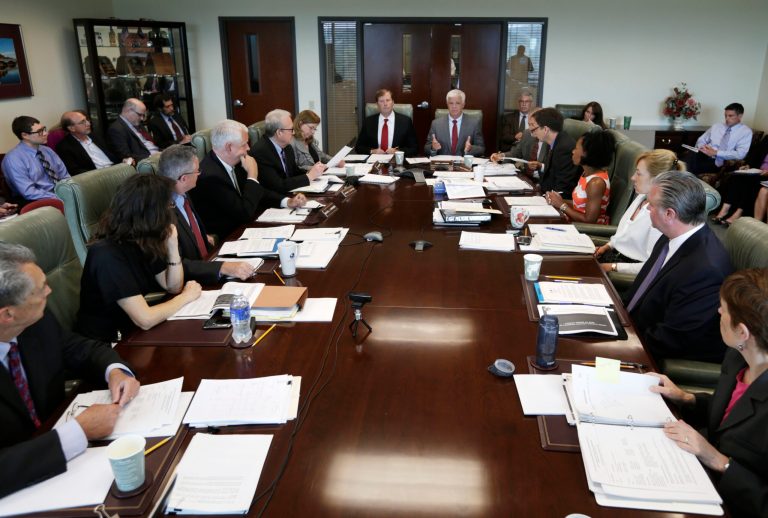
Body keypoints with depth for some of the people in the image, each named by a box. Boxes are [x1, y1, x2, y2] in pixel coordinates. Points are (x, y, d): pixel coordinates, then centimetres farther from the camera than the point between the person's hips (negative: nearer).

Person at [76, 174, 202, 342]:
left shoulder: (142, 241, -2)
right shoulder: (107, 255, -26)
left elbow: (173, 287, 4)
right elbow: (145, 319, -28)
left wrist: (172, 246, -11)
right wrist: (185, 296, -13)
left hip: (133, 331, 7)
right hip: (106, 346, -7)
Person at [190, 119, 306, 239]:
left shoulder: (233, 162, -1)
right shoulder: (211, 176, -25)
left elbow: (257, 192, 13)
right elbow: (245, 213, -25)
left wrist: (287, 201, -2)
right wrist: (252, 175, -18)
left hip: (239, 228, 8)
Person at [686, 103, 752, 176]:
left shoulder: (746, 132, 4)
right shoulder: (716, 126, 19)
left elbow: (740, 154, -9)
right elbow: (701, 140, 23)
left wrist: (716, 153, -15)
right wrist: (703, 147, -3)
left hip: (719, 163, -4)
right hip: (704, 156, 5)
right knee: (691, 154, -34)